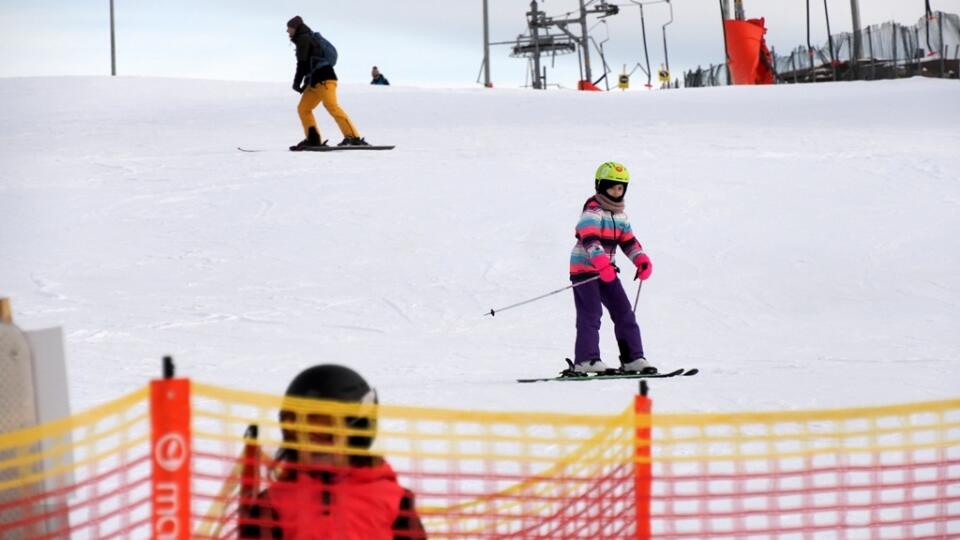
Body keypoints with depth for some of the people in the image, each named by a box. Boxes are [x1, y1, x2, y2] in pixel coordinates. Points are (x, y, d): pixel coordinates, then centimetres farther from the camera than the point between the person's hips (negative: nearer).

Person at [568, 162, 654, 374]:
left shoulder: (619, 214, 13)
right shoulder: (593, 210, -15)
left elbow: (628, 241, 17)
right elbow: (590, 239, -28)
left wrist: (642, 260, -1)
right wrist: (602, 263, -41)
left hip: (607, 270, 8)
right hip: (584, 268, -8)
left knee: (624, 312, 5)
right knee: (591, 314, -15)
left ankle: (632, 358, 8)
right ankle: (585, 360, -16)